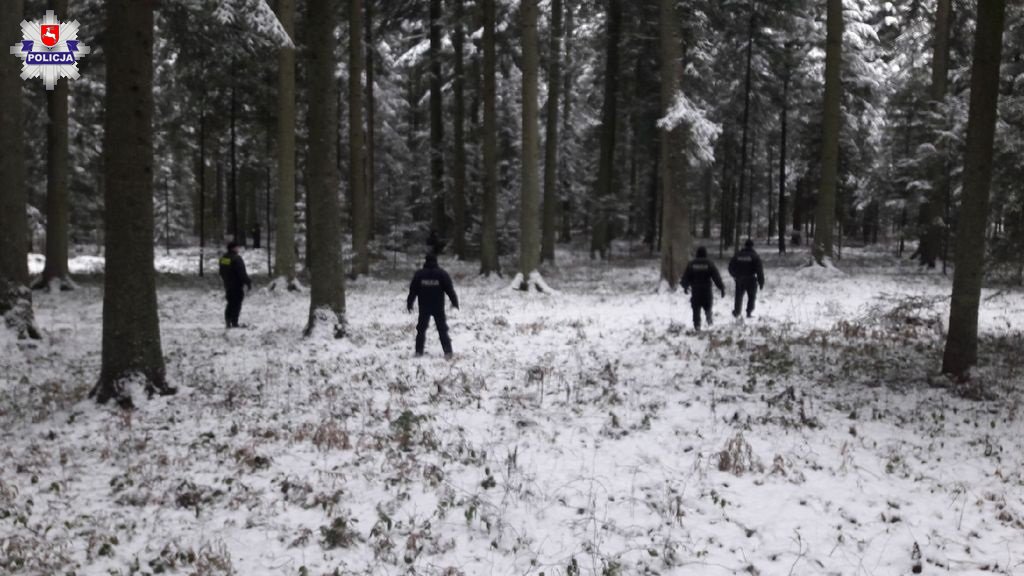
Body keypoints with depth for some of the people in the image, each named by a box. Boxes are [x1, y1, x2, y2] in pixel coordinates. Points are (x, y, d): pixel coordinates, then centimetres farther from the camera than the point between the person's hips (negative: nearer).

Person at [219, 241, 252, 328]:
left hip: (227, 285, 8)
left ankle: (228, 322, 13)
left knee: (230, 304, 15)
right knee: (236, 304, -3)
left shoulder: (223, 258, 9)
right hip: (237, 285, -8)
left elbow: (221, 273, 18)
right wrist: (249, 282, -12)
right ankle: (234, 323, -5)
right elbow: (242, 273, -20)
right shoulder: (236, 259, -18)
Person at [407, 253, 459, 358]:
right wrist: (455, 302, 6)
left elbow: (413, 290, 0)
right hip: (438, 308, 0)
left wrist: (409, 303, 11)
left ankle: (419, 351, 11)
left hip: (424, 308, 1)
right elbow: (450, 289, -5)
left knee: (421, 329, 12)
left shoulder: (419, 274, -3)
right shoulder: (442, 274, -6)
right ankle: (447, 352, -2)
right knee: (442, 329, 4)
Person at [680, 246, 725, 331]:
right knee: (707, 306, 16)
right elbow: (717, 277, -5)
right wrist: (722, 288, 0)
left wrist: (685, 286, 22)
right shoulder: (709, 264, -3)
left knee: (696, 309, 5)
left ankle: (697, 325, -2)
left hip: (695, 290, 1)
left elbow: (686, 277, 7)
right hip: (707, 290, -1)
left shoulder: (691, 264, 1)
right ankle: (709, 318, -8)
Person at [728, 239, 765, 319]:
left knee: (739, 296, 13)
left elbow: (731, 267, 8)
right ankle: (749, 312, 7)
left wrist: (735, 276, 24)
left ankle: (736, 312, 9)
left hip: (739, 280, 3)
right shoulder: (755, 256, -7)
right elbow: (760, 270, -10)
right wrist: (761, 282, -5)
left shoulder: (737, 255, 3)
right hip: (751, 280, -3)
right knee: (752, 297, 10)